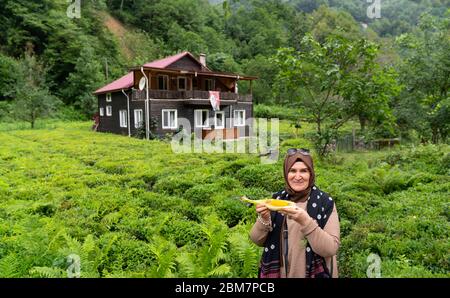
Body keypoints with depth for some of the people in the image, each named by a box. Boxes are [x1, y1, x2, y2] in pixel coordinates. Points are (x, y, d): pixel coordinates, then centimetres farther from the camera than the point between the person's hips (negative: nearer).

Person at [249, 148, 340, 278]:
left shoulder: (325, 202, -13)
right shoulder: (277, 198, -5)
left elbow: (331, 249, -20)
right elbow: (258, 240, -3)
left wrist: (305, 221, -31)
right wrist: (264, 219, -22)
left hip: (313, 273, -2)